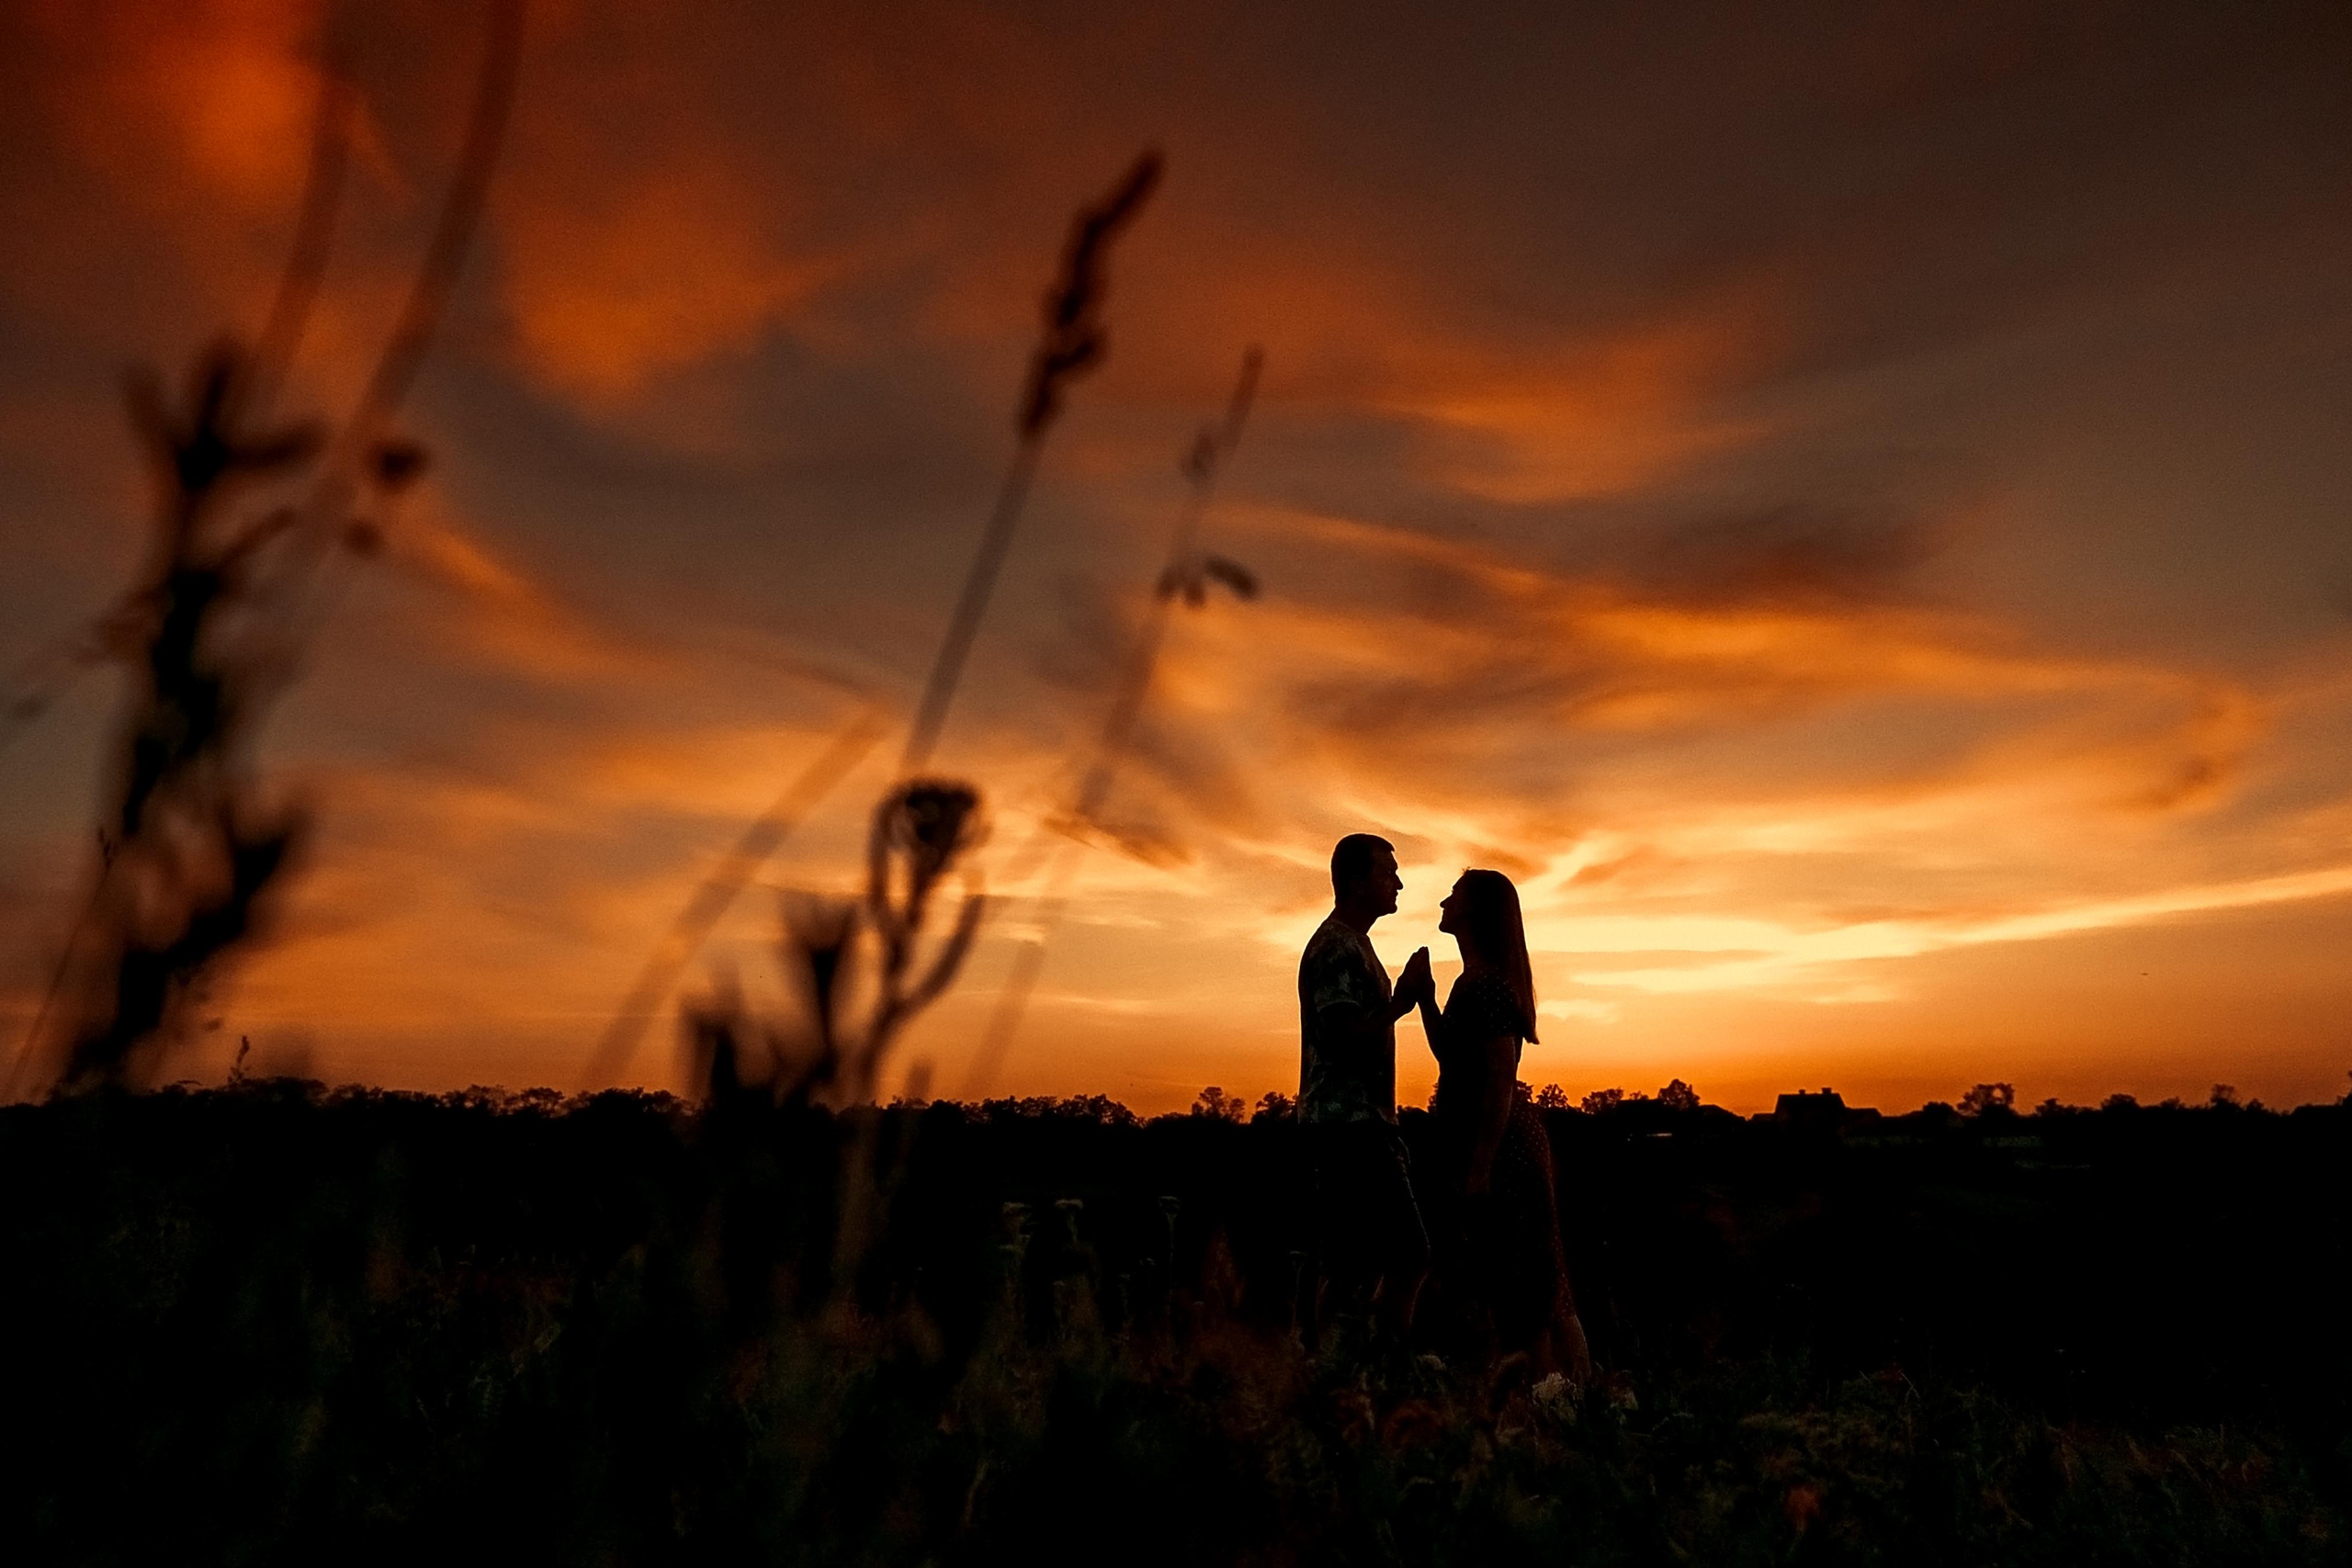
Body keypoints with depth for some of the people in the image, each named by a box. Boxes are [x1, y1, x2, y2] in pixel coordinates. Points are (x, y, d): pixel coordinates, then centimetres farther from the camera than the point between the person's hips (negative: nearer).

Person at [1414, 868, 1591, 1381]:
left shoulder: (1485, 983, -17)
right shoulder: (1480, 980, 13)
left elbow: (1501, 1077, -22)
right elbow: (1448, 1053, 21)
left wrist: (1480, 1167, -22)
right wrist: (1425, 997, 10)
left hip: (1499, 1148, -10)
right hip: (1504, 1146, 10)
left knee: (1516, 1287, -2)